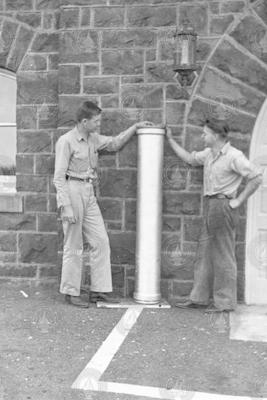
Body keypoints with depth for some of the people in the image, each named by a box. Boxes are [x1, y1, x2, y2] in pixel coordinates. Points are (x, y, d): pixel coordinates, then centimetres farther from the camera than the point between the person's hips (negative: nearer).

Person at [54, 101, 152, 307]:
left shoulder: (93, 139, 10)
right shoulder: (66, 141, -12)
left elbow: (114, 143, 28)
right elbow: (59, 177, -14)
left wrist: (135, 127, 20)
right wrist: (66, 207, -20)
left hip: (89, 193, 8)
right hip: (72, 191, -8)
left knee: (101, 241, 5)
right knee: (74, 246, 0)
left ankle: (99, 290, 14)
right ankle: (71, 292, 14)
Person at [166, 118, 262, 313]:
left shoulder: (234, 156, -12)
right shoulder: (208, 154, 12)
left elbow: (256, 178, -14)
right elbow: (189, 158, 28)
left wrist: (238, 201, -13)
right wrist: (170, 139, 28)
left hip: (223, 206, -8)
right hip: (210, 206, 8)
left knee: (223, 256, -1)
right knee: (204, 253, 11)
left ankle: (225, 302, 9)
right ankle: (199, 298, 19)